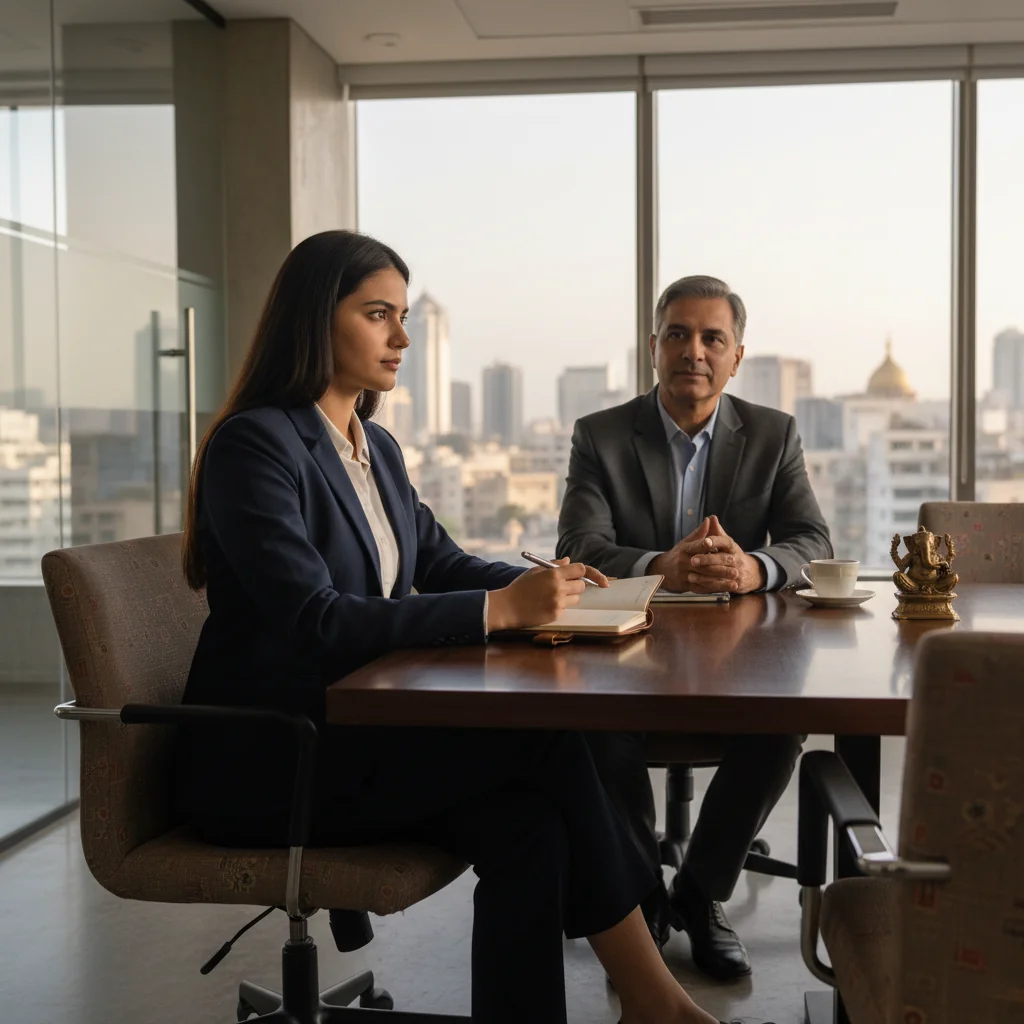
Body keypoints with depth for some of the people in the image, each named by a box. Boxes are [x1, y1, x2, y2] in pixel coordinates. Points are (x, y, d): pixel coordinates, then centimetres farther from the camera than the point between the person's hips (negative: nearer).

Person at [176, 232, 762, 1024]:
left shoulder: (377, 447, 14)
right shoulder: (254, 445, -14)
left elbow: (443, 563, 20)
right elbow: (315, 622, -24)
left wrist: (535, 584, -1)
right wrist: (499, 610, -28)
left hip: (354, 732, 8)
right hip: (265, 760, -8)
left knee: (531, 824, -21)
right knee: (546, 741, -21)